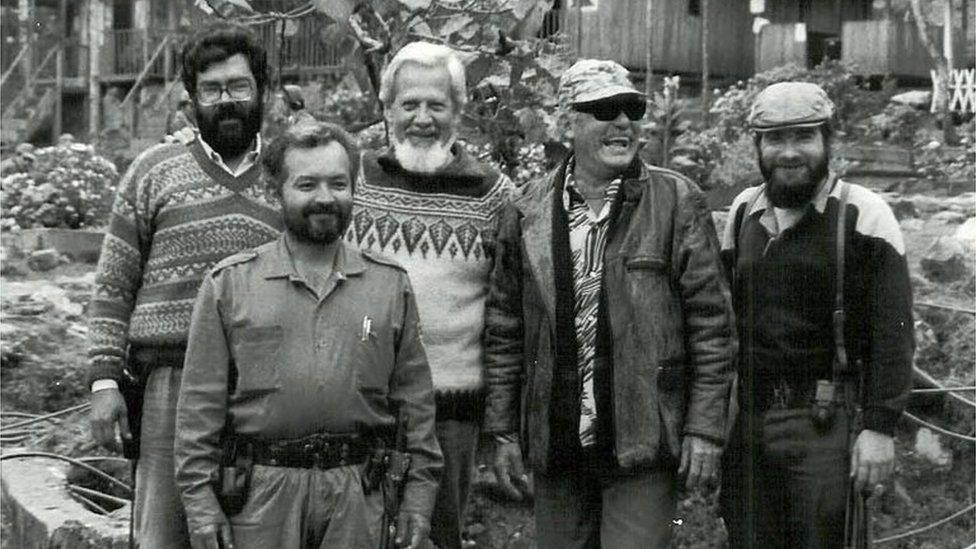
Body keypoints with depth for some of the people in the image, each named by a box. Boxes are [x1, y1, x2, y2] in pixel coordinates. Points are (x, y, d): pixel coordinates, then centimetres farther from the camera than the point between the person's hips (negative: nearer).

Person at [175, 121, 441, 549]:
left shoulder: (391, 284, 8)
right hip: (261, 493, -1)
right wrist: (199, 497, -4)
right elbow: (201, 400, 1)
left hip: (357, 495, 1)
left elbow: (415, 397, 9)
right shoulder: (229, 283, 3)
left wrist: (420, 489, 4)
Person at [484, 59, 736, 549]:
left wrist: (705, 429, -6)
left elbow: (712, 324, -2)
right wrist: (503, 431, 8)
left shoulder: (677, 203, -2)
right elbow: (505, 331, 11)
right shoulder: (526, 213, 6)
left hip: (643, 441, -3)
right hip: (554, 447, 3)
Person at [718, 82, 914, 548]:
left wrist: (879, 426, -13)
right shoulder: (743, 211, 11)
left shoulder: (862, 214, -5)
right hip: (744, 417, 5)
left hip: (825, 420, -5)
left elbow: (892, 331, -8)